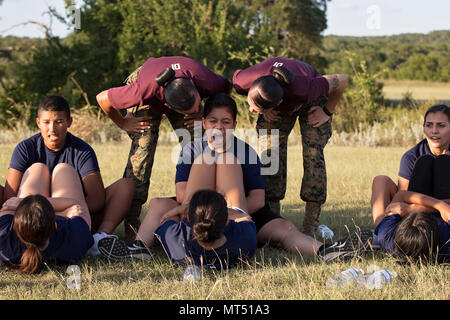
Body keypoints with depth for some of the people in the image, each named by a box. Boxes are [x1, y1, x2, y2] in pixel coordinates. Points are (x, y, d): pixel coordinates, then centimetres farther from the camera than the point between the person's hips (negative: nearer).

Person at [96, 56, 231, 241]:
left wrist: (204, 114, -14)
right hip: (149, 102, -2)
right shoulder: (144, 89, -46)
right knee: (142, 150, -18)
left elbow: (226, 87, -12)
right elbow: (102, 98, -27)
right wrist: (123, 124, -14)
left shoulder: (206, 81, -40)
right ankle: (130, 222, -17)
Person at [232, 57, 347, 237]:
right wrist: (264, 112, -13)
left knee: (313, 154, -17)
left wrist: (328, 112, -16)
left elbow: (341, 81, -29)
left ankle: (309, 229, -15)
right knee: (270, 154, -13)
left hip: (311, 102, -3)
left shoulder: (304, 89, -47)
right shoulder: (243, 81, -38)